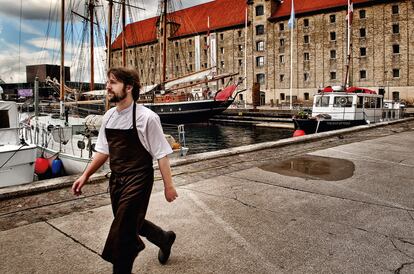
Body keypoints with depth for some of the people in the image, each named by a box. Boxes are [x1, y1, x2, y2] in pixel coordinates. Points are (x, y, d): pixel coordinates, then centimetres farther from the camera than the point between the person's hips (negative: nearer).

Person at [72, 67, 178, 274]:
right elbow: (104, 151, 13)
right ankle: (165, 239, 50)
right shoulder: (109, 117, 3)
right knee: (133, 224, 22)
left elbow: (161, 155, -12)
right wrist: (85, 176, 11)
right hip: (116, 179, 7)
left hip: (138, 181, -7)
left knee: (122, 233, -1)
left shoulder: (146, 117, -16)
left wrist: (168, 185, -8)